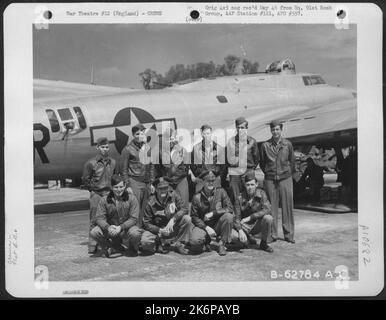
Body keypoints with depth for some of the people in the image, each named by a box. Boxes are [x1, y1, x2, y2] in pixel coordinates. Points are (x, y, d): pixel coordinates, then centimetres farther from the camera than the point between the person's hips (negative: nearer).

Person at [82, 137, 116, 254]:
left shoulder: (112, 162, 11)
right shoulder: (91, 163, -2)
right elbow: (85, 180, 2)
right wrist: (94, 189, -1)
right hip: (96, 194, -4)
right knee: (95, 220, -1)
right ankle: (92, 246, 4)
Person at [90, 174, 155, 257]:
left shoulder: (131, 198, -7)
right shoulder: (104, 200, -1)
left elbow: (133, 219, -12)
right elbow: (99, 218, -7)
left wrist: (121, 227, -28)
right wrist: (108, 227, -28)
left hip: (127, 228, -2)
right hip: (110, 230, 2)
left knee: (135, 233, -35)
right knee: (94, 232, -24)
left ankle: (132, 249, 1)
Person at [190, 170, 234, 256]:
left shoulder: (220, 192, -5)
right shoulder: (197, 197, -6)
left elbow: (230, 208, -12)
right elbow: (194, 217, -4)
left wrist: (213, 213, -21)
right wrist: (207, 228, -18)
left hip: (218, 225, 1)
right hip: (204, 226, 0)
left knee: (228, 216, -30)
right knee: (195, 240, -30)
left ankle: (222, 243, -10)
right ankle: (207, 240, 9)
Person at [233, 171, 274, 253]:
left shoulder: (261, 193, -11)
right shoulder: (240, 198, -12)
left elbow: (267, 209, -23)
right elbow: (237, 217, -12)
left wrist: (250, 217, -28)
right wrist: (240, 230, -30)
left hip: (258, 224, 0)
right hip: (245, 226, 0)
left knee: (268, 218, -31)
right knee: (233, 236, -29)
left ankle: (264, 243, -8)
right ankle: (248, 237, 11)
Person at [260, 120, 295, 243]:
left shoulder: (288, 144, 5)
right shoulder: (265, 145, 4)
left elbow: (292, 161, 12)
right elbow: (262, 163, 12)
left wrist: (288, 173, 8)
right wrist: (268, 173, 8)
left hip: (285, 179, 0)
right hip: (270, 180, 0)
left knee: (287, 206, 2)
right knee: (271, 207, 2)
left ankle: (289, 234, 10)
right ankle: (272, 234, 10)